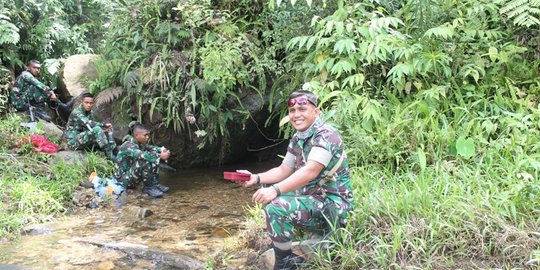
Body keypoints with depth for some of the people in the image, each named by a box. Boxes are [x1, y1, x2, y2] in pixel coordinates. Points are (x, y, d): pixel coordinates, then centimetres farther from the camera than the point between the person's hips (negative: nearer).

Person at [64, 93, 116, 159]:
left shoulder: (90, 112, 8)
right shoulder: (76, 112, -18)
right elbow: (89, 124, -30)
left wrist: (106, 128, -15)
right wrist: (105, 124, -23)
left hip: (84, 140, 8)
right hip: (73, 141, -8)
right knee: (97, 129, -30)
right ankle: (110, 156, -34)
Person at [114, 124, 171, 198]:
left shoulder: (140, 144, 3)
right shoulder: (128, 146, -24)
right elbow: (142, 155, -39)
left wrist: (161, 149, -24)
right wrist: (160, 156, -36)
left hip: (133, 174, 9)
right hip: (124, 179, -9)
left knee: (154, 156, -2)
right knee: (145, 161, -30)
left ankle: (155, 183, -3)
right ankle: (149, 187, -15)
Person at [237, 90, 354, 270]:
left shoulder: (326, 136, -18)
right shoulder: (297, 139, 9)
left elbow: (310, 172, -30)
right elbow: (284, 171, 14)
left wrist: (275, 190, -37)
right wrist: (256, 178, -2)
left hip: (333, 206, -10)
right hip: (313, 199, 10)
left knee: (277, 207, -26)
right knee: (269, 196, 16)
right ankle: (278, 246, 22)